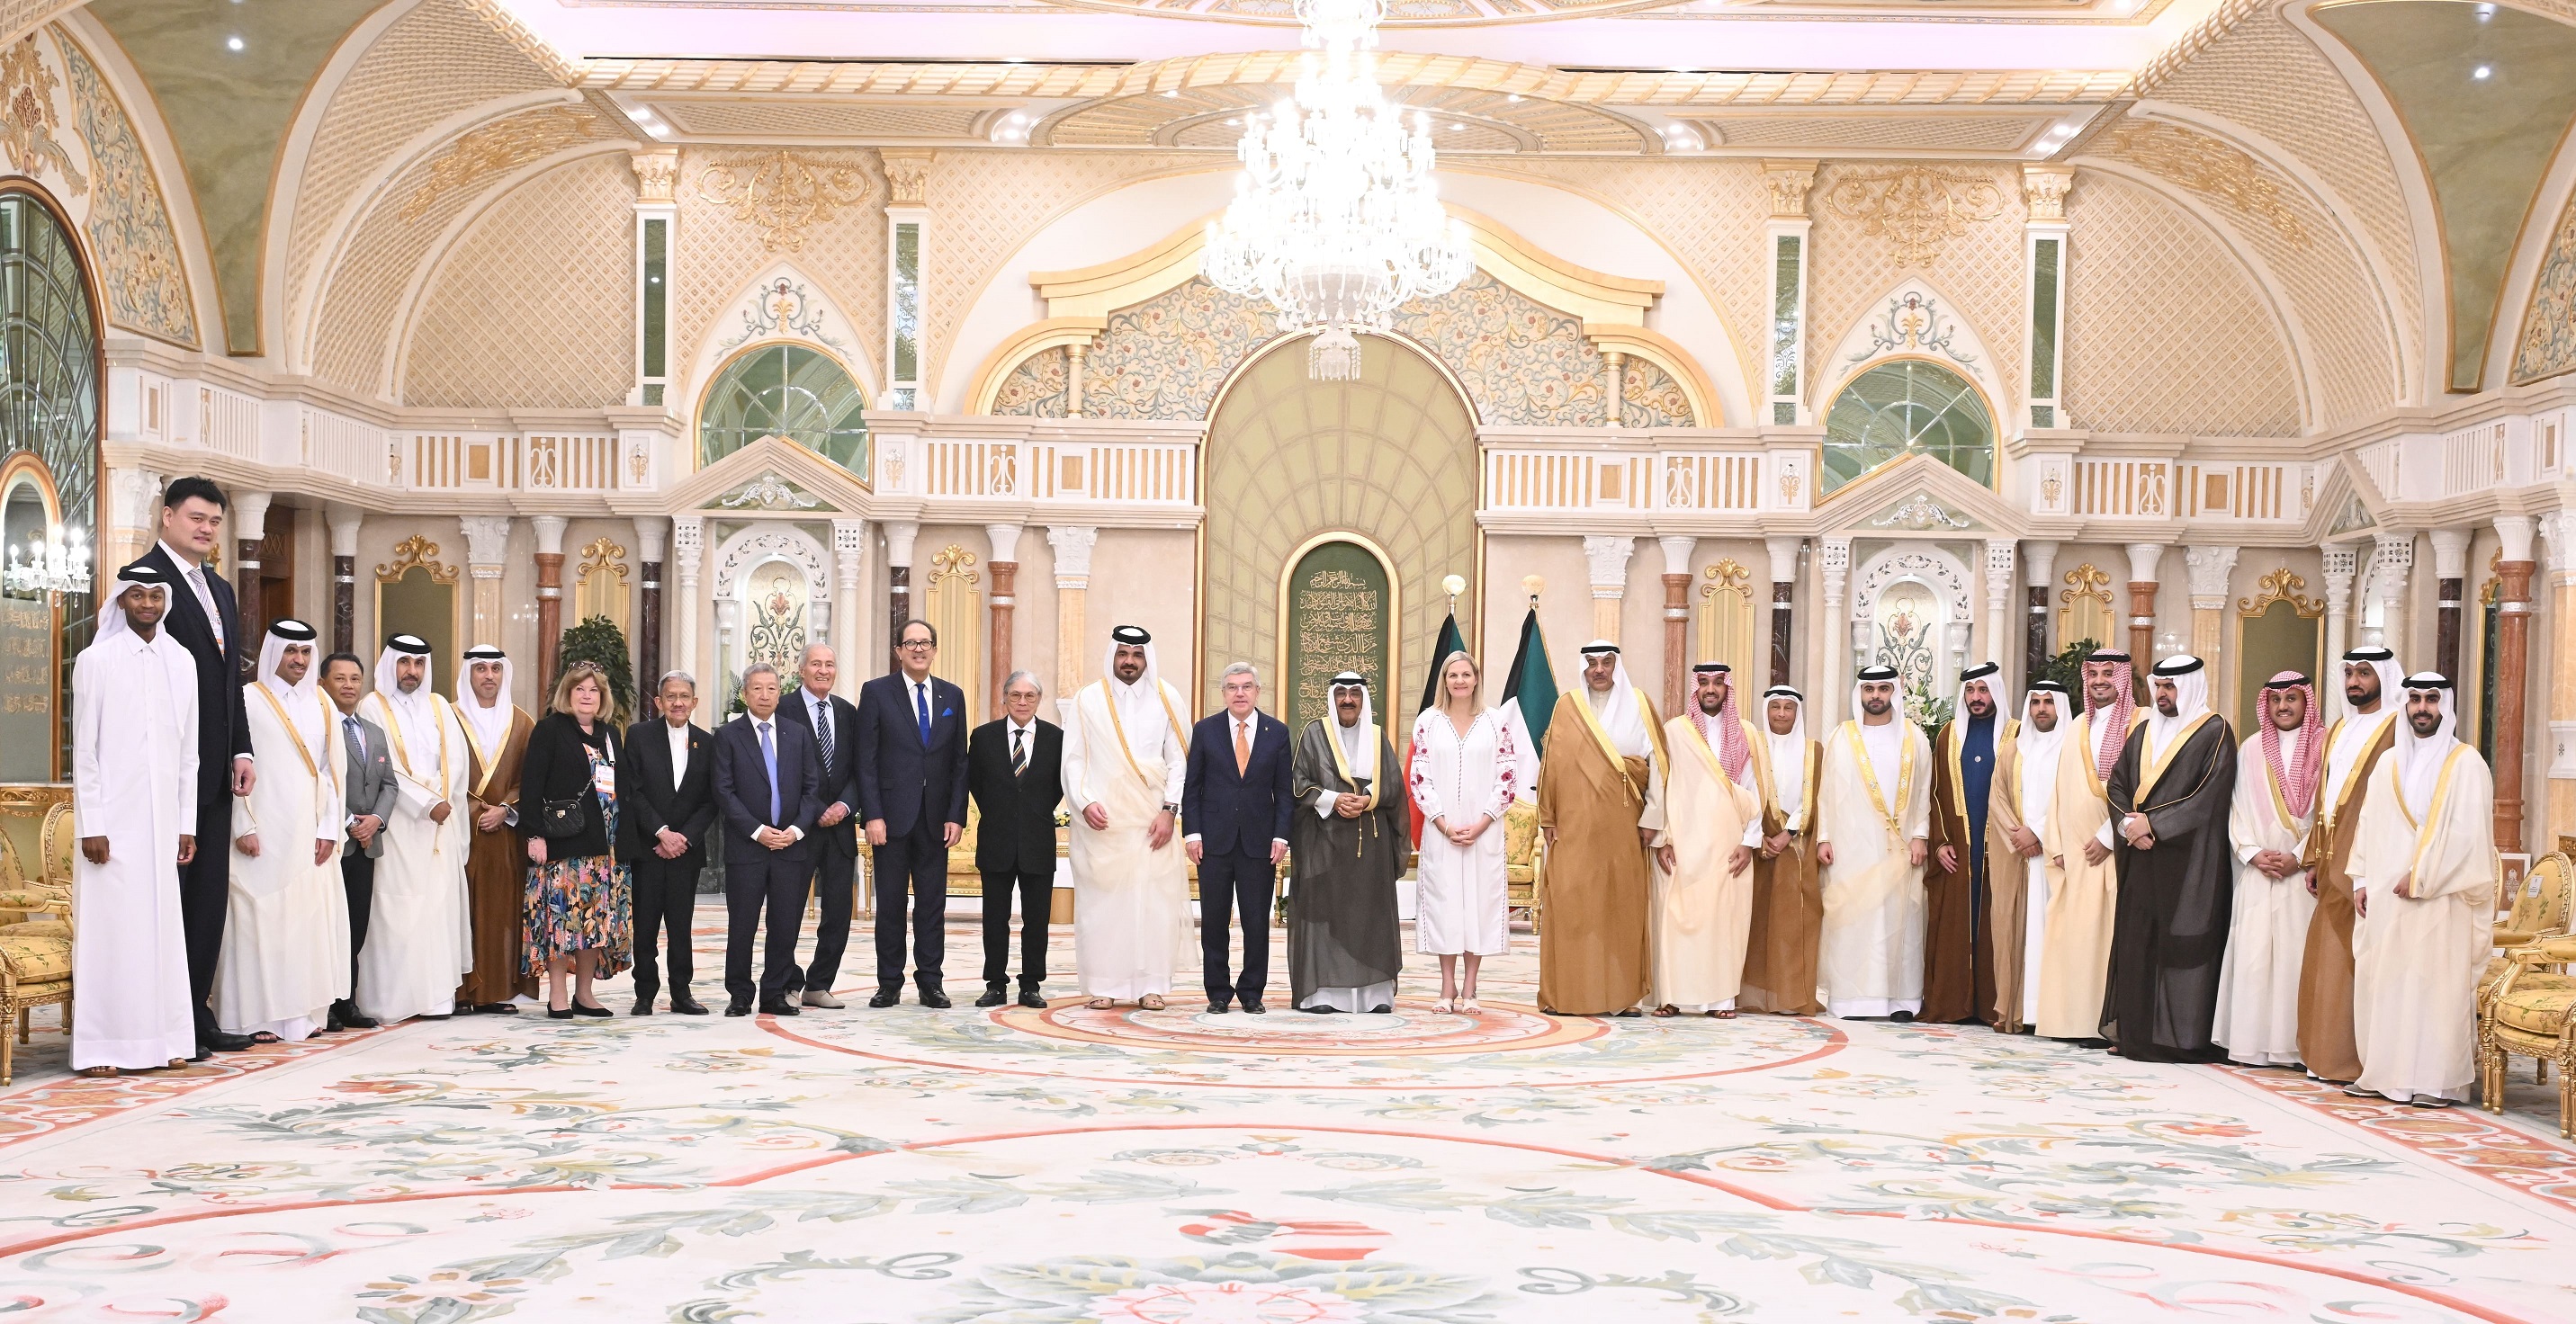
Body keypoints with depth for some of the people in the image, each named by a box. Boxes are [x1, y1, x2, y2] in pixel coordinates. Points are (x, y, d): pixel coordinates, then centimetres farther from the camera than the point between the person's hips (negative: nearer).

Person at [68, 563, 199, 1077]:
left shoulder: (182, 661, 9)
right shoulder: (95, 661, -3)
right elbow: (84, 751, -5)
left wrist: (188, 824, 9)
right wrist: (92, 826, -10)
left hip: (163, 819, 4)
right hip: (113, 818, -4)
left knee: (162, 924, 6)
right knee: (109, 924, -4)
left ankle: (164, 1038, 11)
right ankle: (102, 1046, 1)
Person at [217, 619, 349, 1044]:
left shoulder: (319, 705, 14)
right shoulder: (250, 699, -1)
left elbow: (328, 770, 12)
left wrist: (328, 828, 4)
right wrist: (243, 827, -12)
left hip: (309, 833, 5)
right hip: (264, 831, -5)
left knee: (310, 914, 4)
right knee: (260, 914, -5)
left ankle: (303, 1012, 9)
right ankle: (256, 1016, -2)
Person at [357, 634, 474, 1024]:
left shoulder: (439, 706, 16)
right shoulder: (375, 706, 2)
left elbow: (456, 761, 8)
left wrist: (446, 802, -6)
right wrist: (427, 803, -11)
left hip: (441, 819, 4)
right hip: (398, 821, -4)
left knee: (439, 900, 0)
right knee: (398, 904, -7)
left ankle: (437, 994, 1)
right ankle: (396, 997, -5)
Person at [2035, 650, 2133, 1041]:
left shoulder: (2140, 724, -2)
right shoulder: (2078, 727, 18)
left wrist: (2108, 836, -13)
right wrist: (2055, 843, 8)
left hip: (2113, 849, -5)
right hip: (2074, 850, 5)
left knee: (2108, 930, -7)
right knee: (2068, 931, 2)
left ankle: (2109, 1019, -4)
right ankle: (2071, 1017, 5)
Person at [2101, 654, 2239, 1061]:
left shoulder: (2214, 733, -3)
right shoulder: (2144, 732, 17)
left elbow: (2209, 798, -13)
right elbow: (2117, 783, 13)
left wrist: (2152, 822, -14)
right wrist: (2128, 823, -6)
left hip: (2188, 859, -6)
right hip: (2141, 858, 6)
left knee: (2180, 945, -6)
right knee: (2136, 940, 5)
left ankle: (2179, 1037, -2)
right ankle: (2135, 1031, 10)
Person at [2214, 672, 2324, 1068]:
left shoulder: (2324, 747, 2)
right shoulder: (2252, 748, 12)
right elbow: (2239, 808, 9)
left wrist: (2299, 857, -10)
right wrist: (2254, 853, -4)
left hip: (2303, 871, -3)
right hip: (2258, 871, 3)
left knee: (2298, 954, -5)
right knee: (2253, 953, -1)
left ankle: (2294, 1044, -1)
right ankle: (2252, 1041, 2)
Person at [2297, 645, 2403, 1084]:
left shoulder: (2396, 730, -7)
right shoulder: (2338, 731, 19)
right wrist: (2314, 859, 15)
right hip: (2333, 864, 8)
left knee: (2358, 958, -6)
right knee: (2326, 957, 8)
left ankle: (2361, 1059, 0)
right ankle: (2327, 1056, 14)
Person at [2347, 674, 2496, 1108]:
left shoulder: (2466, 764, -3)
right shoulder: (2389, 762, 14)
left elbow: (2467, 832, -11)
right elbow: (2369, 823, 15)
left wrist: (2419, 878, -14)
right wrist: (2362, 879, 6)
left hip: (2439, 897, -5)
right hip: (2385, 894, 5)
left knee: (2436, 985, -5)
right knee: (2382, 981, 5)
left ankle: (2436, 1080, -1)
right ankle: (2383, 1073, 11)